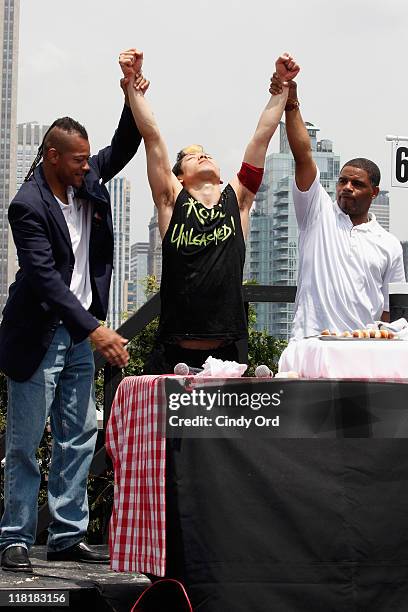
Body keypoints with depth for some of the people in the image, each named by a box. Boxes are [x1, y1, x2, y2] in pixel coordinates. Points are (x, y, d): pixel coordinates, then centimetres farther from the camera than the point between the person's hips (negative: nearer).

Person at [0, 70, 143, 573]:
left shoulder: (88, 183, 3)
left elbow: (123, 148, 14)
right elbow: (47, 279, -24)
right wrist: (95, 330, -30)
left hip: (79, 332, 7)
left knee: (79, 438, 8)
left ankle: (67, 536, 15)